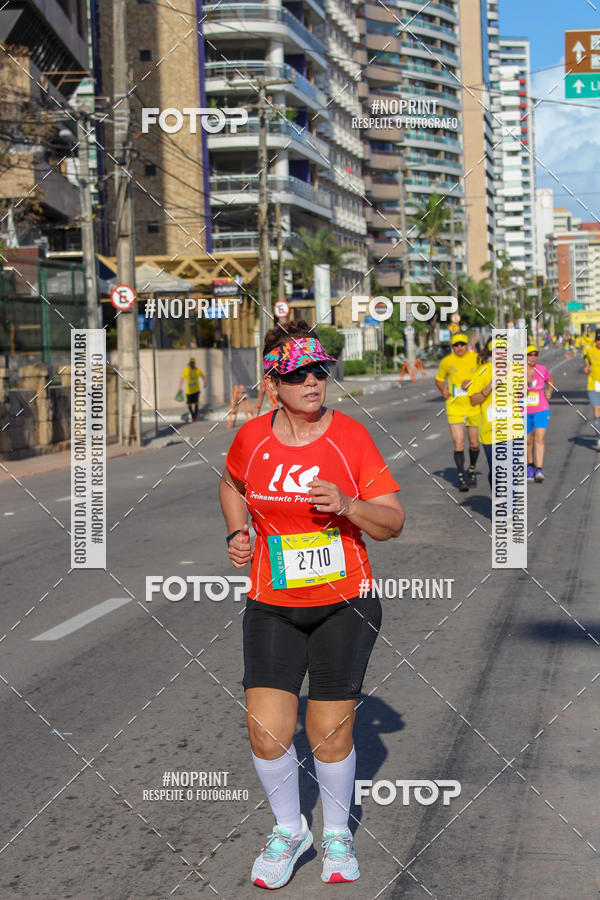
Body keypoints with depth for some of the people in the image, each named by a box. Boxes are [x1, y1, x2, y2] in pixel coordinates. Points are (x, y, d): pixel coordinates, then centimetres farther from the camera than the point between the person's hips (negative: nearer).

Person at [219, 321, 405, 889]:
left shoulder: (350, 436, -8)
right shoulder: (251, 437, -1)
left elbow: (393, 523, -5)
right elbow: (231, 485, 22)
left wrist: (347, 505, -23)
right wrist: (237, 533, 5)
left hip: (344, 604, -2)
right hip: (272, 605, 2)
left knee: (331, 735, 3)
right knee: (266, 732, -6)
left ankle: (336, 833, 30)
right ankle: (288, 829, 22)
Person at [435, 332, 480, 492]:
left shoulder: (477, 359, -2)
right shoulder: (446, 361, 2)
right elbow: (439, 379, 17)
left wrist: (472, 382, -17)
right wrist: (443, 389, -3)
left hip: (474, 407, 0)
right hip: (455, 408, 0)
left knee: (474, 444, 9)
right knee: (458, 443, -10)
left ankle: (472, 471, 35)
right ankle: (461, 478, -2)